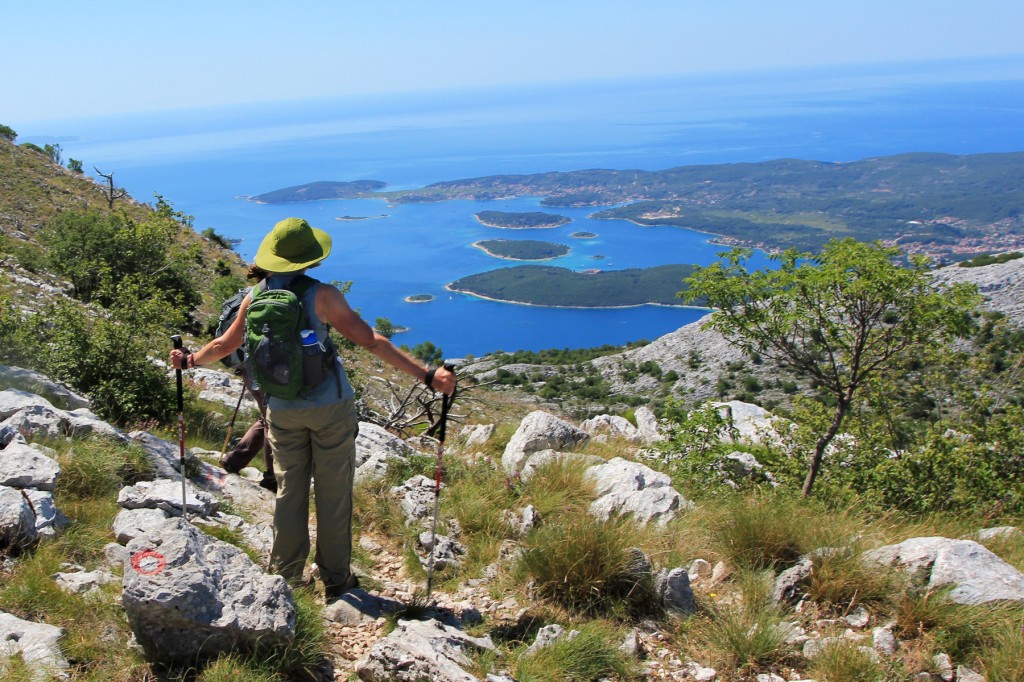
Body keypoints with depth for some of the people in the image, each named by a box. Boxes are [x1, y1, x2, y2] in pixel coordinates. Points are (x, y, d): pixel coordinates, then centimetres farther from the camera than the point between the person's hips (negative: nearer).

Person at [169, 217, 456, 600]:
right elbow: (371, 342, -19)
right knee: (332, 493, 7)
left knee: (289, 489, 16)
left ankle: (287, 576, 26)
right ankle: (335, 579, 17)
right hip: (331, 408, -4)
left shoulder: (255, 299, -1)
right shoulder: (322, 296, -15)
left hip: (282, 411, 4)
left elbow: (224, 345, 13)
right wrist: (427, 375, -19)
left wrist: (189, 361, 35)